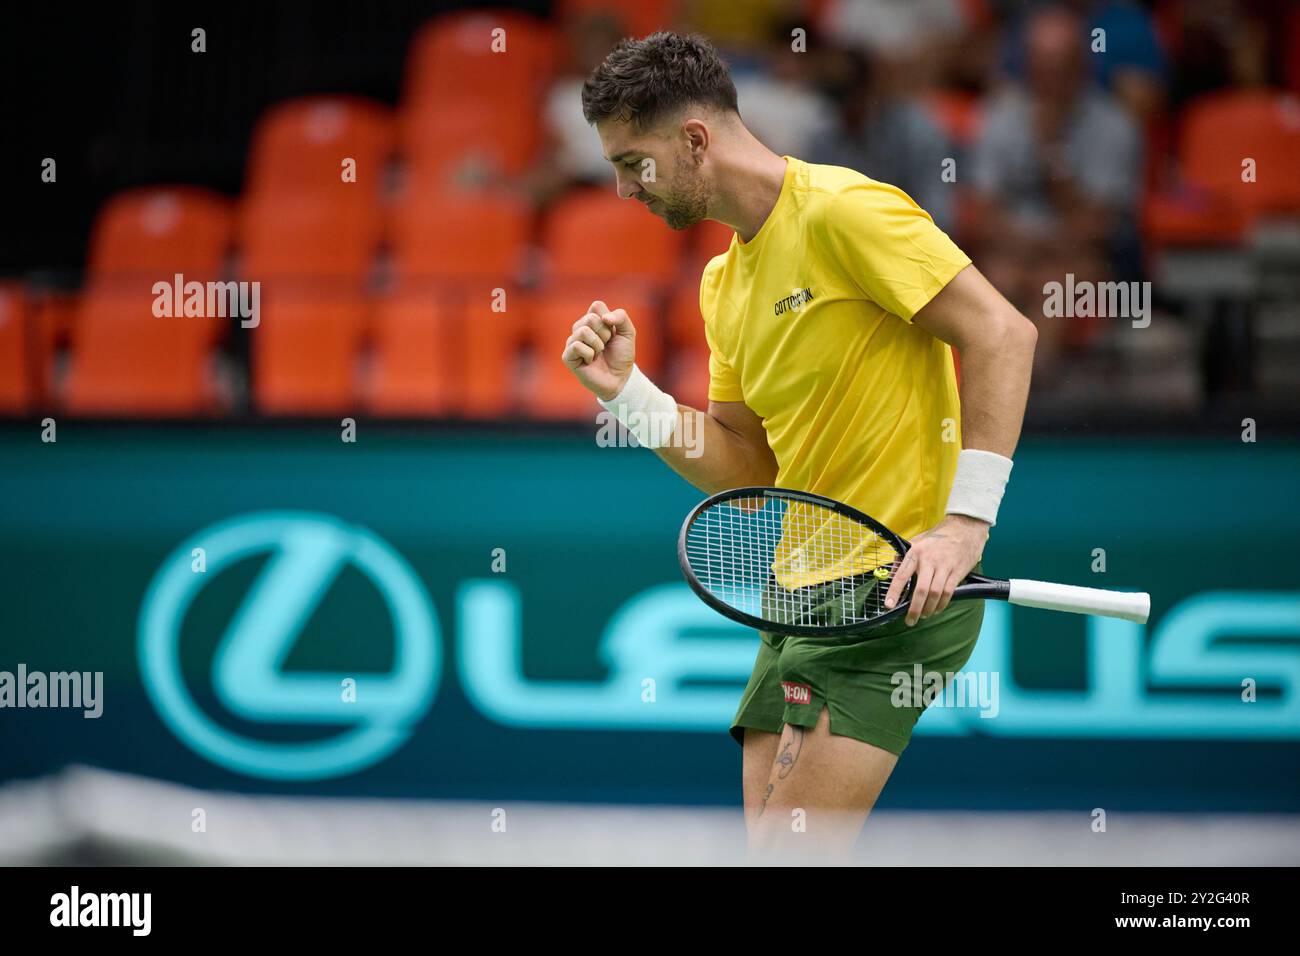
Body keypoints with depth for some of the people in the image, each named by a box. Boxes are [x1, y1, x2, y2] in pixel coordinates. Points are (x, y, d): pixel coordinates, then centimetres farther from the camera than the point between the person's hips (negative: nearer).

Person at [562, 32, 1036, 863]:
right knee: (772, 850, 4)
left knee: (796, 852, -16)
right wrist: (624, 389, 5)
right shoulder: (725, 281, 17)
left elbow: (1003, 334, -16)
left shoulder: (841, 211, -11)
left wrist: (964, 520, -22)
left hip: (896, 594, -9)